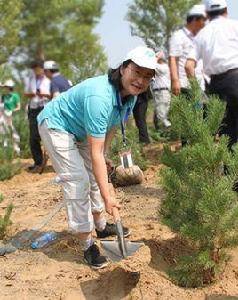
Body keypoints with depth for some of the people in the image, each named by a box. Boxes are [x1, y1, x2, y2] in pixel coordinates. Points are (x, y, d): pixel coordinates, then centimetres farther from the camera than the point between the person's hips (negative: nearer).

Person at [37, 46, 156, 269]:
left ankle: (101, 226, 35)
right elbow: (95, 153, -39)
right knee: (78, 181, -15)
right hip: (55, 126, -9)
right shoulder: (100, 97, -40)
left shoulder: (130, 94, -12)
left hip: (81, 130, 9)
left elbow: (110, 127, 5)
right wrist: (107, 196, -37)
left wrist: (104, 156, 8)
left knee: (96, 175, 16)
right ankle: (87, 245, -5)